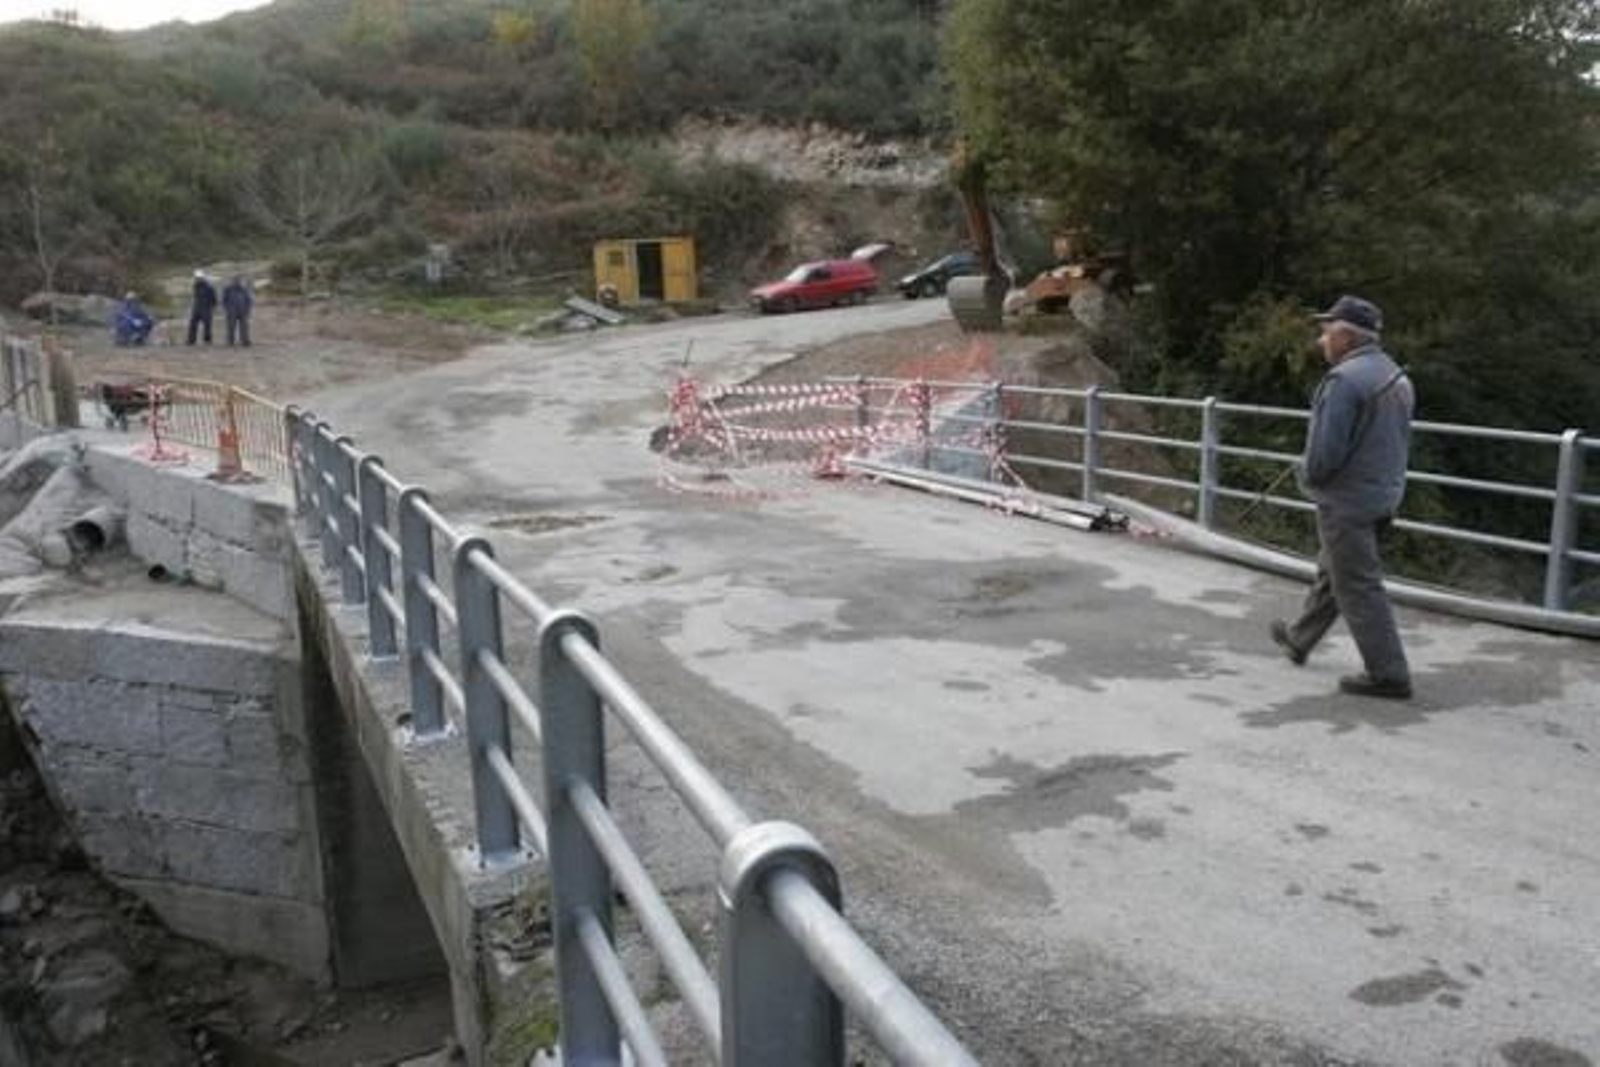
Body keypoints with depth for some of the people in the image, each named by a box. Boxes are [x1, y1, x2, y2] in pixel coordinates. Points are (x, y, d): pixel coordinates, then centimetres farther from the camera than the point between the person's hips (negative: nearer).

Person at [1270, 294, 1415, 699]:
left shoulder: (1345, 379, -21)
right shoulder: (1397, 376, 10)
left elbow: (1324, 451, -23)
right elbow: (1401, 444, 15)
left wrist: (1307, 475, -4)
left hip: (1346, 501, -10)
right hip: (1383, 496, 10)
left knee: (1358, 588, -2)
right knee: (1331, 572, 23)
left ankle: (1388, 675, 3)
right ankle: (1299, 639, 39)